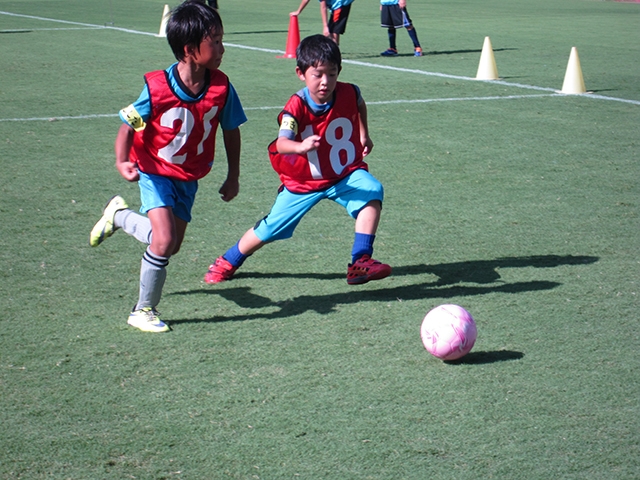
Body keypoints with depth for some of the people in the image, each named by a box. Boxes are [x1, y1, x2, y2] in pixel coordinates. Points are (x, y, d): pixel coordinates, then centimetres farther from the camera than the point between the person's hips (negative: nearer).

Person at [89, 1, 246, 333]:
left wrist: (233, 177, 4)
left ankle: (119, 216, 39)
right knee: (164, 241, -18)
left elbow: (231, 130, -1)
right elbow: (128, 126, -15)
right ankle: (144, 310, 6)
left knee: (172, 245, 11)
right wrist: (122, 161, -31)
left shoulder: (221, 88, -16)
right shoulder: (157, 88, -25)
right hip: (156, 171, -5)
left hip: (189, 177, 5)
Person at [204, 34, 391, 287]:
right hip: (303, 182, -2)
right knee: (270, 230, 5)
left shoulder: (348, 93, -15)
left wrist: (364, 135, 17)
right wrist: (300, 147, -62)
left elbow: (360, 105, 14)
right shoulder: (296, 106, -25)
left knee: (372, 192, -28)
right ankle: (228, 262, 32)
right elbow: (281, 143, -41)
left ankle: (361, 261, -22)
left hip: (346, 174, 2)